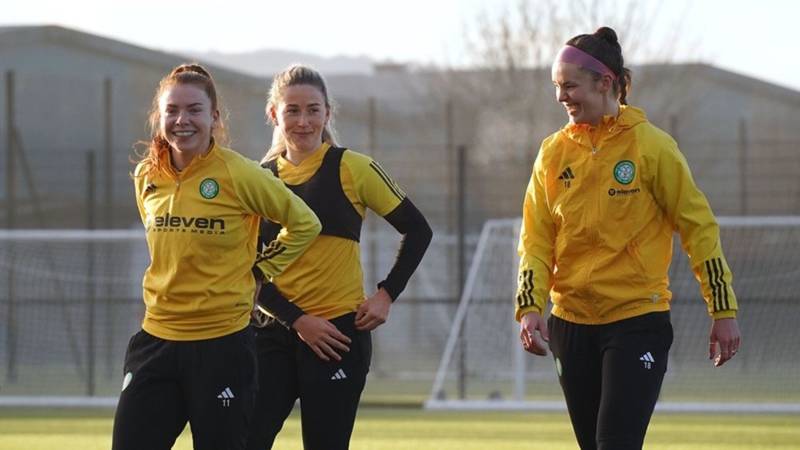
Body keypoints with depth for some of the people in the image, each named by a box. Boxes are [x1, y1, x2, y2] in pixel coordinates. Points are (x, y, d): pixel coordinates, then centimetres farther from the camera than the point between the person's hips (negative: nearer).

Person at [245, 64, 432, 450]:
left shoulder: (351, 168, -1)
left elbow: (417, 230, 5)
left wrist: (387, 294, -5)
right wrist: (297, 320, -9)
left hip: (338, 334, -3)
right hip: (275, 331, 3)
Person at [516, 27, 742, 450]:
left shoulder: (650, 145, -6)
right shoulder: (554, 152, 6)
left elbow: (699, 227, -3)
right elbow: (536, 240, 6)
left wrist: (724, 311, -4)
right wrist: (530, 307, -8)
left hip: (638, 322, -5)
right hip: (571, 322, 5)